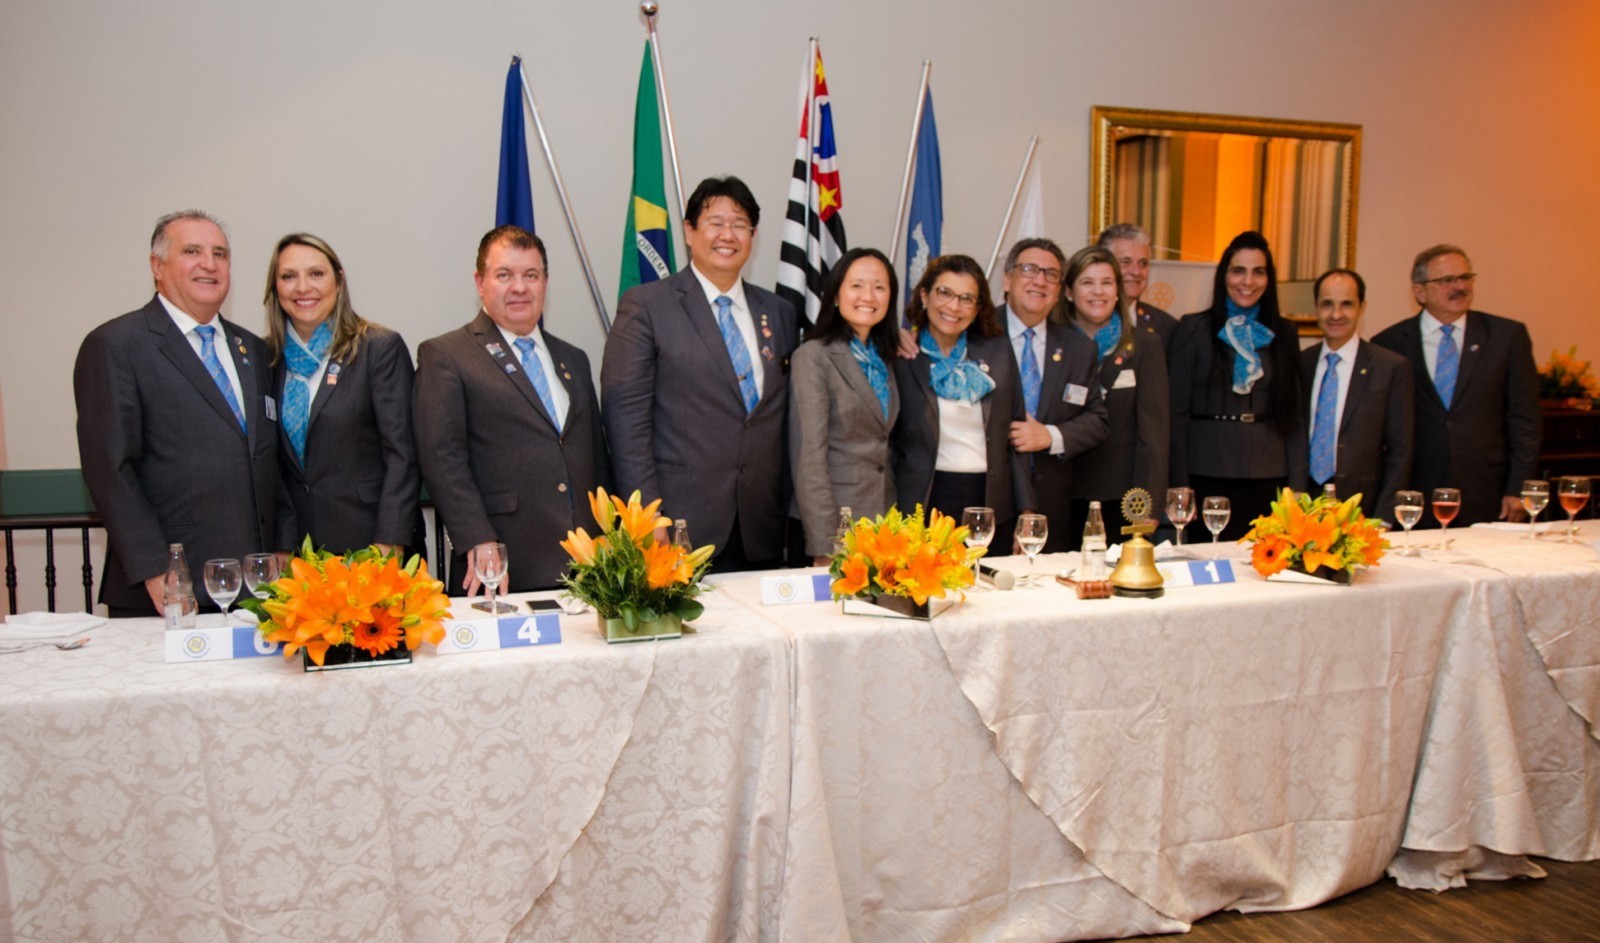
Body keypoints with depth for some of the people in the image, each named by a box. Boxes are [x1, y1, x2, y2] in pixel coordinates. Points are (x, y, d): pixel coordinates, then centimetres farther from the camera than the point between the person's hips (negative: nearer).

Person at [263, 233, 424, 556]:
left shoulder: (382, 348, -5)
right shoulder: (268, 357, 8)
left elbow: (403, 455, -9)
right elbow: (271, 460, 11)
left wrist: (389, 543, -16)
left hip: (370, 540, -3)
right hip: (296, 546, 3)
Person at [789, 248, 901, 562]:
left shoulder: (884, 357, 12)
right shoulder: (813, 356, -10)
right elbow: (808, 456, -15)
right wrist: (824, 546, -19)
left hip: (882, 519, 6)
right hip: (835, 521, -6)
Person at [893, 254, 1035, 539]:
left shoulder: (997, 350, 8)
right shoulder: (901, 356, -2)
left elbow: (1015, 432, 10)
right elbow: (886, 439, 0)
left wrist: (1026, 511, 6)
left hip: (992, 503, 3)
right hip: (925, 504, -3)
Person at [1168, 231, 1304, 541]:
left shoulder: (1284, 333, 11)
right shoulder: (1193, 329, 1)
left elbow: (1293, 412, 12)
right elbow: (1177, 411, -1)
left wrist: (1296, 481, 5)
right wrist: (1180, 485, -6)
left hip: (1269, 477, 3)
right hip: (1209, 476, -3)